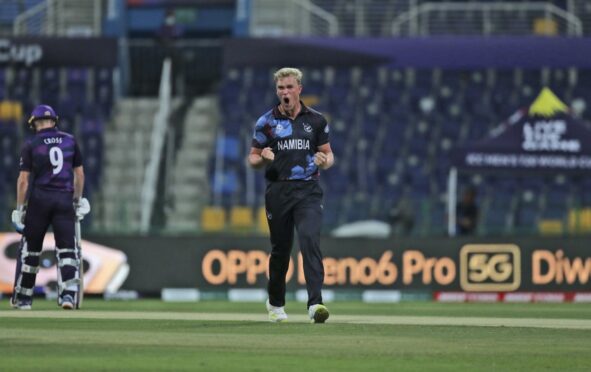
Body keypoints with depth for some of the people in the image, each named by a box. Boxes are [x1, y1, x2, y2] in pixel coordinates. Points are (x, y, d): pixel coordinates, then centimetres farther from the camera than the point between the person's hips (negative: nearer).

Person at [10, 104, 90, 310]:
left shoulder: (31, 145, -3)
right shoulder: (70, 141, 6)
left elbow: (23, 179, -5)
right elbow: (79, 173, 9)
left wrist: (20, 208, 0)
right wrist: (78, 199, 19)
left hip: (39, 200, -1)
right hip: (64, 200, 2)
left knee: (30, 248, 10)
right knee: (66, 248, 2)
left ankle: (22, 298, 17)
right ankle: (68, 293, -15)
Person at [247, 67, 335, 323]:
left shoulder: (316, 120, 7)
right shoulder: (266, 122, 4)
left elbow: (328, 154, 13)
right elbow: (252, 158, 8)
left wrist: (325, 161, -11)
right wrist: (263, 158, -16)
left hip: (308, 190, -1)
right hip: (278, 191, 1)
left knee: (310, 240, -20)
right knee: (280, 249, 9)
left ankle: (315, 304, -27)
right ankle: (275, 304, 30)